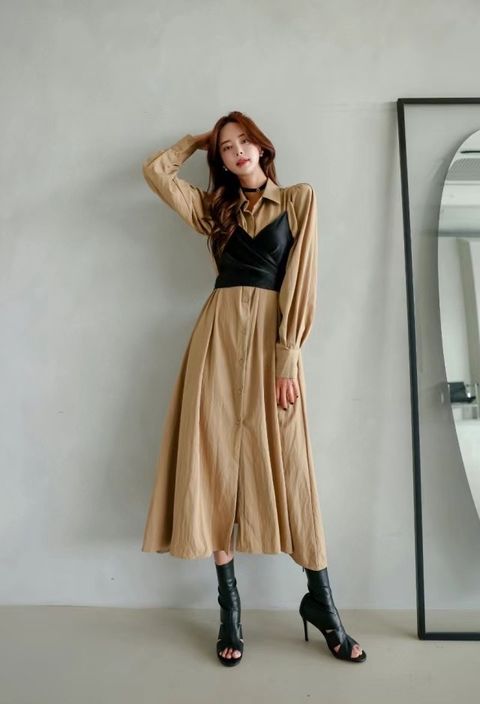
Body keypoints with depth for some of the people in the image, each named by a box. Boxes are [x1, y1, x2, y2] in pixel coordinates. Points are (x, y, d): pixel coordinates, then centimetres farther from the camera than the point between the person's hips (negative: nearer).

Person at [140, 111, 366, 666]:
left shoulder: (299, 199, 9)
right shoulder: (213, 207, 19)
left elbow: (300, 279, -1)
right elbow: (155, 169, 16)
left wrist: (288, 356, -10)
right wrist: (198, 139, 26)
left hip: (273, 337, -2)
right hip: (219, 334, 3)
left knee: (288, 467, -2)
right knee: (217, 463, 1)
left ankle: (320, 599, 16)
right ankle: (229, 605, 15)